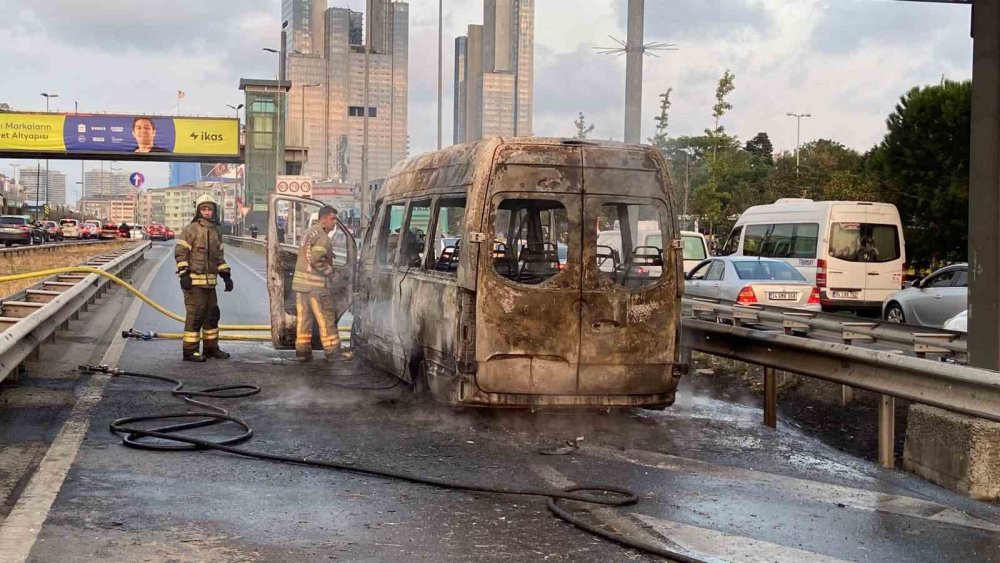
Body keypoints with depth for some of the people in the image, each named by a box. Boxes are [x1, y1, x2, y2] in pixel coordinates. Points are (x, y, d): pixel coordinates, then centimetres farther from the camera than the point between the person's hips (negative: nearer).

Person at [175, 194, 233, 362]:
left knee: (212, 314, 14)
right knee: (195, 315, -8)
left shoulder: (215, 231, 16)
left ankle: (211, 348, 25)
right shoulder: (191, 229, -7)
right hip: (194, 280, -8)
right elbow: (180, 252, -11)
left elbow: (219, 256, 23)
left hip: (210, 281, 8)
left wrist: (226, 275, 17)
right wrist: (184, 274, -18)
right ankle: (189, 351, -3)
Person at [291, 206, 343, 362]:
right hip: (316, 285, -9)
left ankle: (302, 350, 12)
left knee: (303, 317, 10)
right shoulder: (323, 237, -15)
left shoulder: (308, 232, 16)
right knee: (326, 319, -1)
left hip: (300, 282, 9)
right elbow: (316, 260, -24)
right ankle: (332, 352, 4)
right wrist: (330, 270, -10)